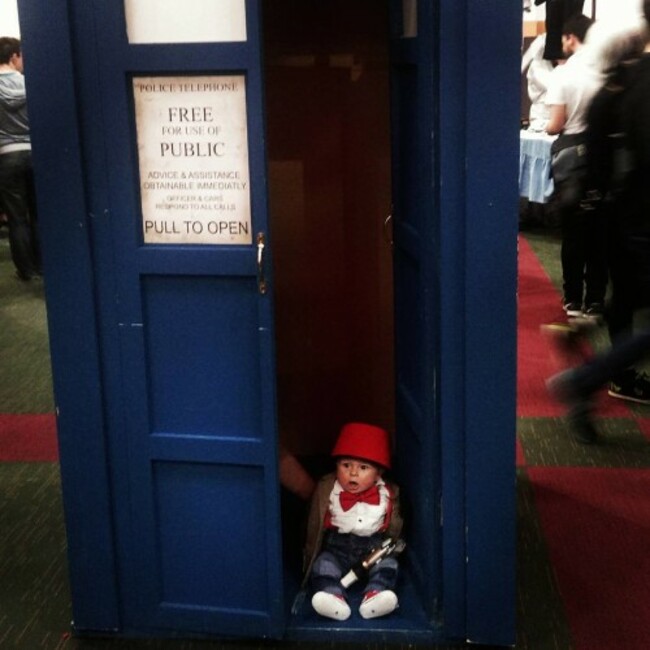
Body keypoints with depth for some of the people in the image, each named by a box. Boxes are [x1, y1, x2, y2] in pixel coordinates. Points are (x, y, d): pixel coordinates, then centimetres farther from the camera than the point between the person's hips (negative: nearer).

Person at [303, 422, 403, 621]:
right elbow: (315, 526, 4)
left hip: (375, 546, 1)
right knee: (323, 564, -26)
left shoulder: (388, 494, -2)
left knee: (388, 564, -25)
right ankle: (333, 597, -48)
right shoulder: (326, 489, -3)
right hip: (337, 546, 0)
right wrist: (311, 557, 4)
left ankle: (375, 595, -45)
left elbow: (395, 528, 9)